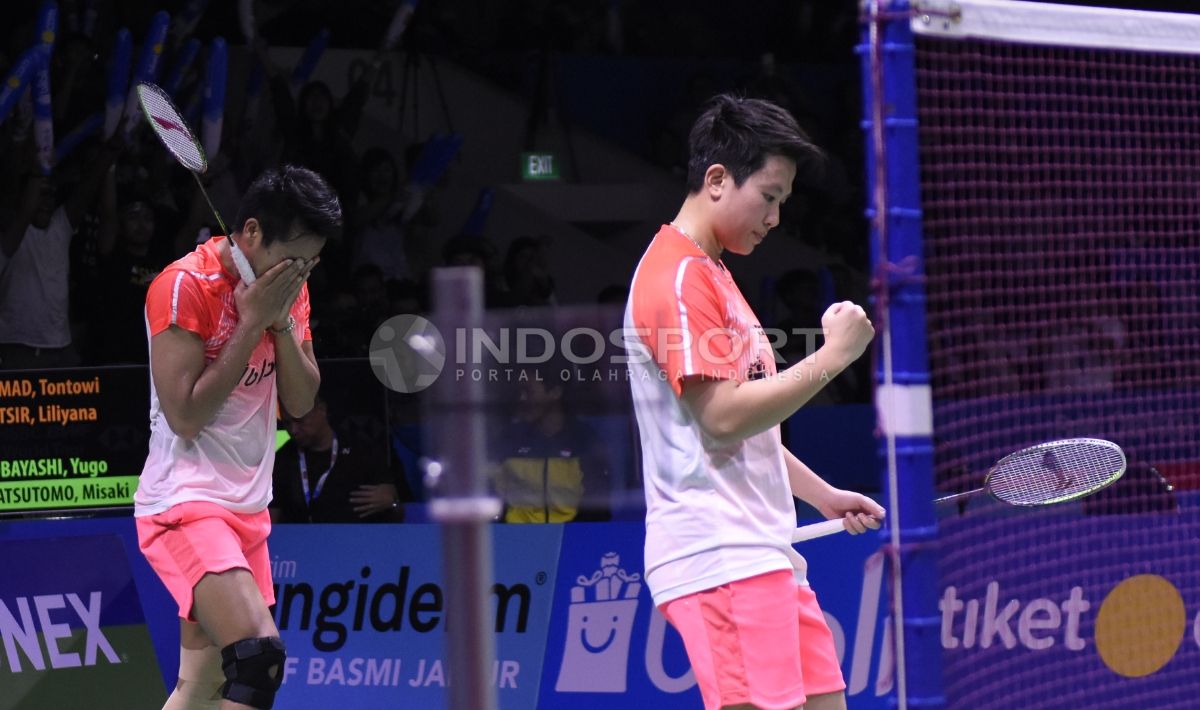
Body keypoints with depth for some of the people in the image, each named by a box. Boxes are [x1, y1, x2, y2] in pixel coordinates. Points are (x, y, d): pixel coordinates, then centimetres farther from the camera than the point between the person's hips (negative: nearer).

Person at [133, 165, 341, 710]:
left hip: (248, 508, 8)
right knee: (259, 653, -27)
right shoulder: (185, 285, -14)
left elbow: (301, 402, 8)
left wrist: (282, 321, -9)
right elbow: (185, 416, -17)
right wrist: (252, 323, -18)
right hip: (184, 502, -8)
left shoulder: (289, 287, 9)